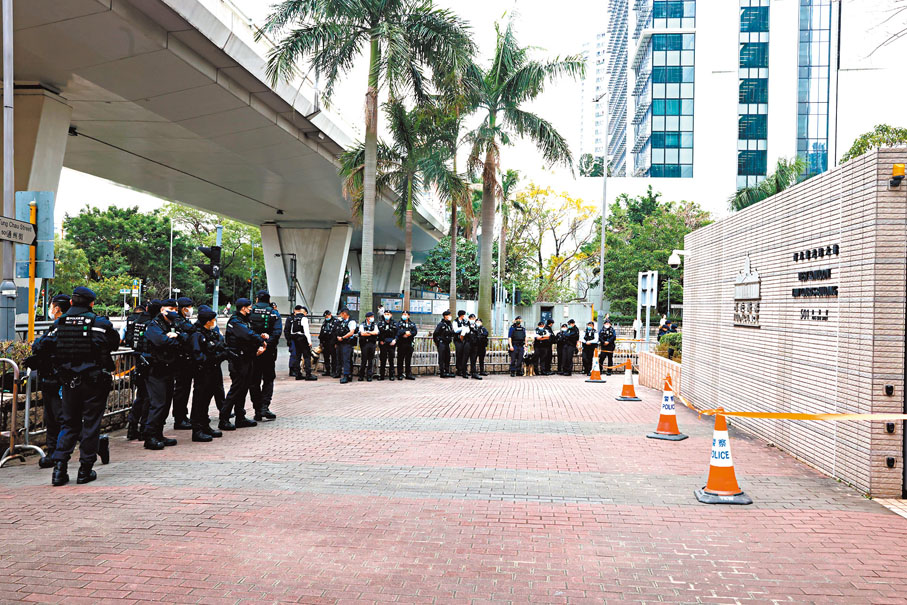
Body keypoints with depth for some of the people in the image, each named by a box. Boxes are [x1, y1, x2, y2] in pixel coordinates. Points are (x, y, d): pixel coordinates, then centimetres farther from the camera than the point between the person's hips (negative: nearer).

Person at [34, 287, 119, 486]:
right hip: (94, 383, -3)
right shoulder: (100, 323, -9)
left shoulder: (59, 323, 1)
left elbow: (42, 347, 0)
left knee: (69, 424, 14)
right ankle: (85, 470, 9)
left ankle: (59, 467, 5)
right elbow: (115, 343, 1)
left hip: (68, 382, 3)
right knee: (91, 424, 5)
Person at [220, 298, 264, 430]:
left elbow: (250, 334, 13)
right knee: (236, 389, -8)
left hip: (246, 359, 10)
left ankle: (240, 418, 21)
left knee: (243, 388, 13)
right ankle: (223, 420, -3)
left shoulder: (244, 320, 18)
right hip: (238, 360, -10)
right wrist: (262, 341, -13)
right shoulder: (235, 321, -13)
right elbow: (248, 335, -26)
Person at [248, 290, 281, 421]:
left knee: (254, 381, 8)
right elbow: (277, 332, -11)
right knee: (268, 379, 10)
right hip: (268, 352, -1)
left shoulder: (250, 312, 1)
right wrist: (267, 344, -14)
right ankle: (264, 407, -5)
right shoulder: (274, 313, 0)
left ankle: (257, 411, 9)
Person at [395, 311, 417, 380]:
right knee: (400, 359, -2)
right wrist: (406, 332, -18)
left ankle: (408, 374, 13)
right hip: (401, 344, -3)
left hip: (409, 344, 3)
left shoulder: (412, 324, 13)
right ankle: (400, 374, 3)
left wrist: (408, 334, -17)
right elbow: (398, 331, -12)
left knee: (408, 359, 7)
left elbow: (415, 332, -3)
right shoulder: (399, 323, 6)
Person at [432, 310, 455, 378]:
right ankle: (442, 372, -8)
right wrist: (436, 342, -5)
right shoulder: (441, 324, -10)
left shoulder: (450, 324, 13)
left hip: (447, 343, 8)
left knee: (447, 357, 9)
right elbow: (435, 333, -11)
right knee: (441, 358, -7)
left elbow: (452, 333, 24)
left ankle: (447, 371, 16)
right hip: (441, 343, -8)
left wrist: (450, 339, 15)